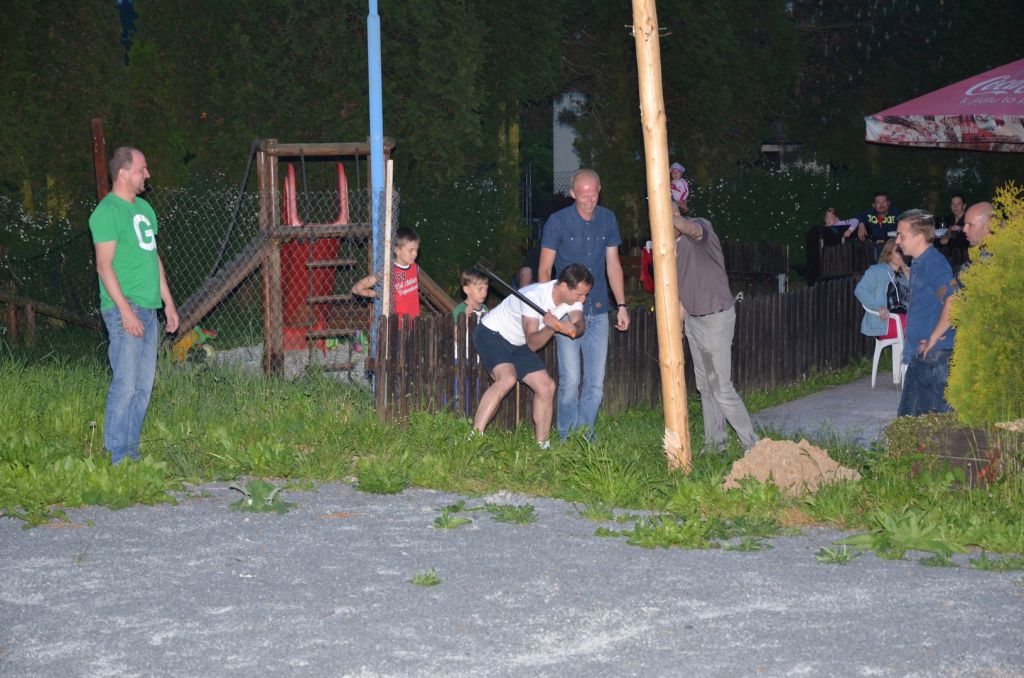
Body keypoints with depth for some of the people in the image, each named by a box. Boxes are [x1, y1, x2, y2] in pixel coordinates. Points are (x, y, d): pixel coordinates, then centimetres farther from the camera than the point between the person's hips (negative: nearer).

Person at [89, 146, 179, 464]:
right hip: (124, 309, -9)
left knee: (144, 387, 9)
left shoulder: (144, 208, 18)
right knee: (125, 384, -10)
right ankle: (116, 458, -6)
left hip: (148, 309, 9)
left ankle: (131, 451, 15)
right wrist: (125, 310, -20)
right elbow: (105, 265, -15)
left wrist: (168, 302, 20)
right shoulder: (107, 212, -9)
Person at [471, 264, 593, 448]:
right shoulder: (534, 296, -33)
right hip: (491, 334, -8)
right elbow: (533, 344, -32)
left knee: (546, 386, 2)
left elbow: (580, 323, -22)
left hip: (517, 344, 8)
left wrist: (573, 328, -45)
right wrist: (551, 328, -50)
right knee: (507, 379, -31)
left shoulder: (572, 294, -11)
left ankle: (542, 446, 14)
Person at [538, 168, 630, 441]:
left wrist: (621, 305, 9)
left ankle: (585, 437, 14)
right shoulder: (558, 222, -6)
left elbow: (613, 265, 13)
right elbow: (545, 269, -3)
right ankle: (568, 440, 5)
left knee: (596, 383, 4)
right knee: (570, 380, -7)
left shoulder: (607, 220, 6)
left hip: (598, 313, 4)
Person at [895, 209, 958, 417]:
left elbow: (954, 301, -30)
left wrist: (934, 337, -22)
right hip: (919, 355, 10)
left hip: (935, 355, -10)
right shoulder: (918, 264, 16)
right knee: (907, 416, 15)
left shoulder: (934, 263, -16)